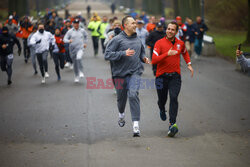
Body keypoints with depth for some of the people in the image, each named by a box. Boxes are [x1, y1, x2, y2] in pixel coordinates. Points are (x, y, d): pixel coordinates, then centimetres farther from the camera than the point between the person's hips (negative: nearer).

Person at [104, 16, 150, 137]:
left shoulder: (138, 40, 11)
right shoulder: (117, 39, -6)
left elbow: (141, 52, 29)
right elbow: (107, 55, -12)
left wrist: (144, 58, 6)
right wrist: (123, 53, -21)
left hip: (135, 72, 2)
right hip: (120, 73, -1)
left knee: (133, 95, -18)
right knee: (121, 97, 12)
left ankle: (136, 124, -19)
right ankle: (121, 114, 46)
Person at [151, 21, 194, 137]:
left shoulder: (180, 43, 6)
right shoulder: (159, 43, -6)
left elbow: (185, 53, 30)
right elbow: (154, 60, -17)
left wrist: (189, 64, 19)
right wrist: (167, 54, -26)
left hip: (175, 76, 1)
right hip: (161, 76, -1)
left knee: (173, 98, -18)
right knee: (162, 100, 12)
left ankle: (172, 124, -21)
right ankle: (162, 110, 49)